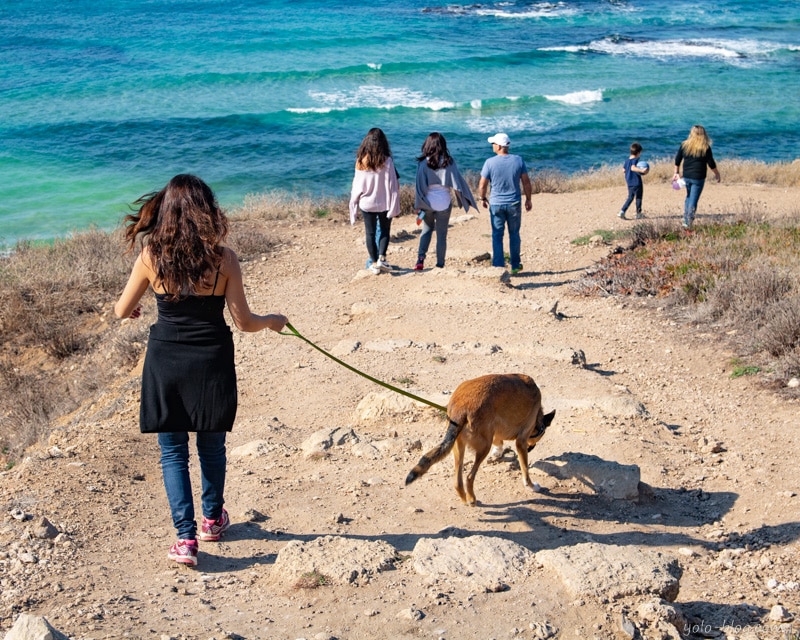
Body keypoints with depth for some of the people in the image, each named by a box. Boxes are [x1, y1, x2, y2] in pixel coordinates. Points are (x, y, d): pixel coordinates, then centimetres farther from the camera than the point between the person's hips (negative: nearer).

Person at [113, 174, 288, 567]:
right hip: (212, 362, 1)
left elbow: (122, 311, 3)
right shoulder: (223, 259, -11)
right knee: (211, 446, 19)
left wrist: (123, 307, 27)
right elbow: (243, 322, -7)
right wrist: (272, 321, 14)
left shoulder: (151, 257, -9)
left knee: (172, 451, 9)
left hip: (166, 364, 0)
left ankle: (186, 538, 2)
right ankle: (213, 519, 37)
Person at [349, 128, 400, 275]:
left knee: (370, 233, 11)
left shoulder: (360, 162, -7)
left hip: (366, 203, 2)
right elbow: (392, 186, -10)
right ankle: (381, 258, 0)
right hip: (383, 204, -1)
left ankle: (374, 263, 13)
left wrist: (354, 206, 10)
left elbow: (356, 185, 1)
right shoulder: (386, 161, -13)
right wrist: (394, 207, -3)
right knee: (385, 231, 16)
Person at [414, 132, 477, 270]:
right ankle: (440, 264, 9)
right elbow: (456, 182, -4)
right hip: (444, 202, 0)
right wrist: (466, 199, 5)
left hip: (427, 201, 0)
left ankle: (420, 259, 0)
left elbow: (420, 185, -4)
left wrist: (417, 204, 2)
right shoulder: (448, 161, -3)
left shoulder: (424, 162, -4)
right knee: (442, 234, 7)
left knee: (427, 230, 17)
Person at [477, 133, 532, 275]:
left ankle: (498, 267, 4)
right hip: (514, 204, 2)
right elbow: (526, 182, -1)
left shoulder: (490, 162, -11)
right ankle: (515, 265, 22)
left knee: (497, 235, 6)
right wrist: (528, 199, 11)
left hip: (496, 204, -2)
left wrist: (482, 198, 11)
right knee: (514, 234, 14)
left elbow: (482, 185, -7)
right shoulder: (518, 160, -5)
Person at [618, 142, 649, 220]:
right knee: (638, 198, 8)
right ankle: (638, 214, 15)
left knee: (630, 198, 17)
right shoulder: (635, 160, -16)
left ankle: (622, 211, 2)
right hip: (637, 182, -7)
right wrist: (641, 170, -42)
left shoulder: (627, 160, 7)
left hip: (629, 183, 7)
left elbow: (623, 169, 17)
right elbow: (633, 167, -33)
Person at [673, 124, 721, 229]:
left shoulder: (684, 145, 0)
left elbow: (677, 160, 6)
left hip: (686, 176, 4)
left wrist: (677, 172, 19)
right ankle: (688, 224, -4)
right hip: (698, 177, -3)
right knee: (693, 200, 0)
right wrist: (717, 174, 10)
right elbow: (711, 164, -4)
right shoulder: (705, 148, -9)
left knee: (688, 197, 21)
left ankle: (685, 220, 17)